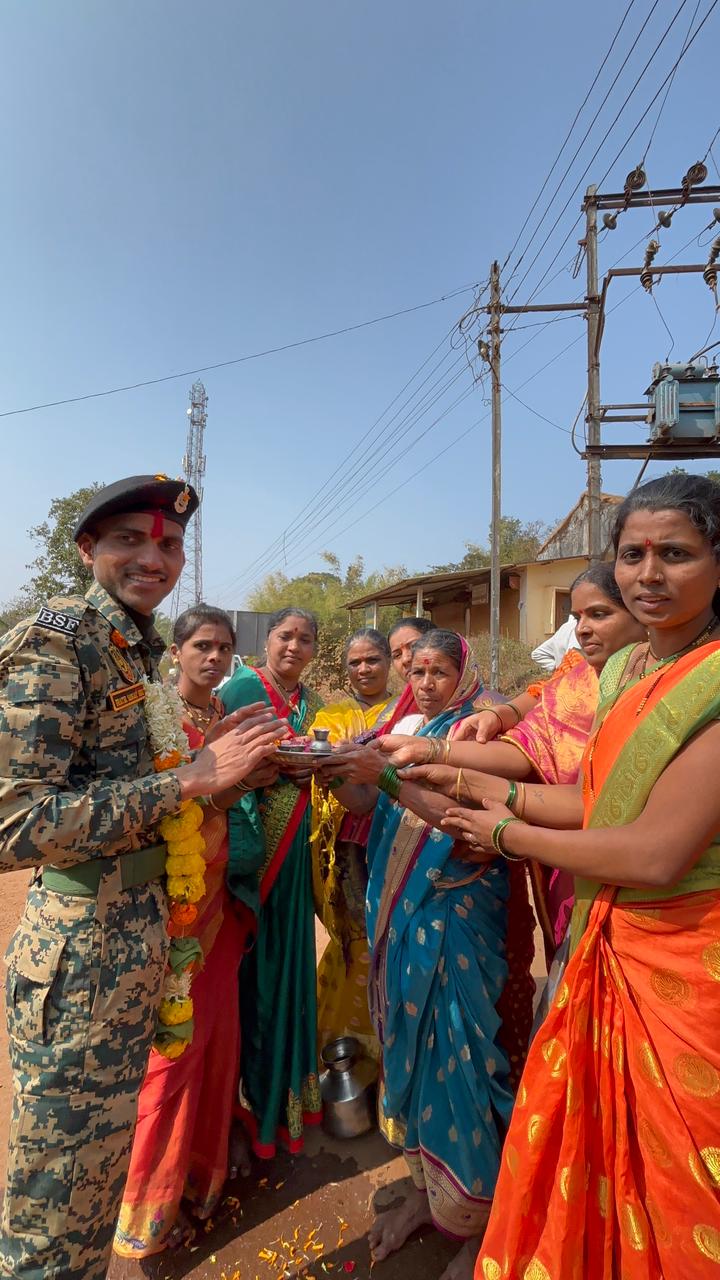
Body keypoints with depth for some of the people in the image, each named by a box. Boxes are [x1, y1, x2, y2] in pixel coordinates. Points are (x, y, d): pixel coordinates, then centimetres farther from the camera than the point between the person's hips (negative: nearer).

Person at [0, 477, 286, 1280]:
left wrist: (223, 755, 4)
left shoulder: (142, 648, 9)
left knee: (101, 1162, 27)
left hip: (140, 934, 8)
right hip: (81, 947, -8)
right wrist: (194, 777, -25)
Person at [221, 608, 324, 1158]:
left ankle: (290, 1080, 35)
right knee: (252, 960, 4)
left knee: (290, 957, 15)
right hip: (248, 842, -5)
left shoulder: (310, 700, 10)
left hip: (292, 849, 6)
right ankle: (255, 1092, 25)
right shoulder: (241, 688, -9)